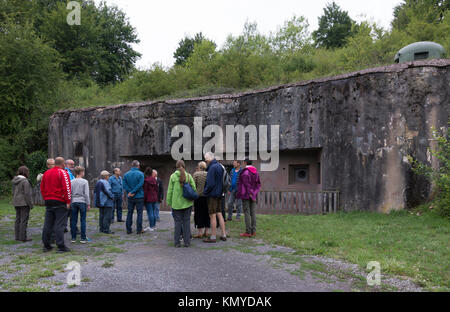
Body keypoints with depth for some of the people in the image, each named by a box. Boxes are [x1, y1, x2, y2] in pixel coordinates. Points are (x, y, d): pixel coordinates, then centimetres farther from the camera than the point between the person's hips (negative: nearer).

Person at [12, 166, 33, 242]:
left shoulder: (15, 181, 9)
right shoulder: (25, 181, -15)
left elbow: (13, 192, 16)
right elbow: (27, 194, -17)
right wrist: (30, 204, -11)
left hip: (16, 203, 8)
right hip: (24, 203, -8)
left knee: (18, 219, 12)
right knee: (24, 220, -4)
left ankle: (17, 236, 18)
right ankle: (23, 237, -3)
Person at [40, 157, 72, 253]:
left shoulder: (46, 173, 13)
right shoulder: (63, 173, -8)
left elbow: (42, 188, 18)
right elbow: (67, 188, -14)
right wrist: (68, 202, -10)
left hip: (48, 202, 6)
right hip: (60, 202, -6)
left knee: (47, 224, 11)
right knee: (59, 224, -5)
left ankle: (46, 245, 17)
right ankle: (61, 246, -4)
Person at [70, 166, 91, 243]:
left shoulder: (72, 182, 5)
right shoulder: (85, 181, -5)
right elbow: (86, 194, -6)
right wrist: (88, 204, -1)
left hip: (74, 202, 4)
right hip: (82, 202, -3)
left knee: (74, 220, 7)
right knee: (83, 220, 1)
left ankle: (73, 238, 11)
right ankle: (83, 238, 2)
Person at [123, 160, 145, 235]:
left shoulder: (126, 174, 4)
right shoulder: (140, 174, -8)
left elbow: (124, 185, -5)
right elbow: (140, 185, -16)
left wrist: (130, 192, -10)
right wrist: (133, 192, -13)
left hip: (130, 197, 4)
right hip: (139, 196, -4)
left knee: (129, 213, 10)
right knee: (139, 213, 3)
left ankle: (128, 230, 11)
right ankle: (139, 229, 3)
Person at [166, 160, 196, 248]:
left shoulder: (173, 176, -3)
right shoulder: (188, 176, -1)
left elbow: (170, 190, -2)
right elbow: (194, 188, -1)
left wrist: (168, 202, 6)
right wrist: (192, 199, 11)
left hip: (176, 203, 0)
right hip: (187, 203, 0)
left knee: (178, 222, 7)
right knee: (186, 222, 7)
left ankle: (177, 242, 9)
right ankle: (187, 241, 10)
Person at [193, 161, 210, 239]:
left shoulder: (196, 174, -6)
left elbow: (194, 186, -7)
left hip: (199, 196, -4)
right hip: (207, 197, 4)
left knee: (199, 214, 2)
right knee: (206, 214, 10)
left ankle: (199, 232, 2)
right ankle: (206, 232, 15)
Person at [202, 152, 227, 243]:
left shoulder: (212, 168, -18)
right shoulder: (220, 166, 10)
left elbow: (210, 183, -21)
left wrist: (205, 191, -7)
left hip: (212, 194, -9)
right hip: (219, 194, 9)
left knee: (212, 216, -2)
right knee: (219, 214, 13)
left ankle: (213, 237, 5)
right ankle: (224, 235, 17)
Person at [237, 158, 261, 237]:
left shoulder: (244, 172, -14)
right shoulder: (255, 172, 9)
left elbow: (247, 184, -17)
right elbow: (258, 184, 10)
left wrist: (250, 193, -11)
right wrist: (255, 192, 6)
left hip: (246, 195, -7)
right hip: (253, 195, 7)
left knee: (247, 213, -4)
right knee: (253, 213, 9)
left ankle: (248, 232, -3)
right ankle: (253, 231, 12)